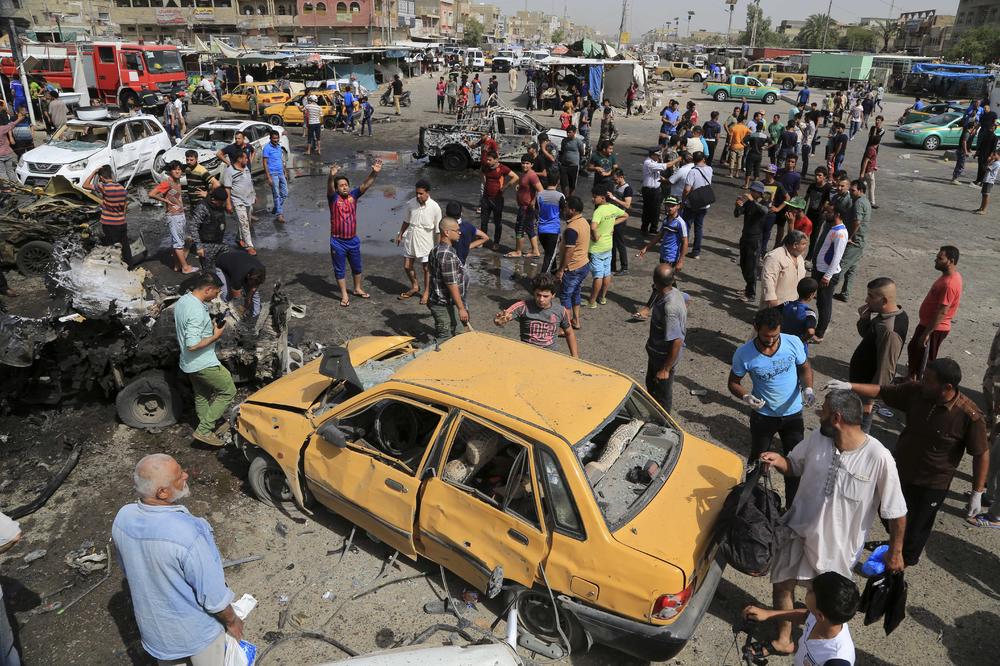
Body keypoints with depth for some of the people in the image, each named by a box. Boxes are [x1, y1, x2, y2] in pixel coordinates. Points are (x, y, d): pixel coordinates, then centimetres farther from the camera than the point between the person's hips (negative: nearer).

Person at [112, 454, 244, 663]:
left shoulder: (122, 518, -18)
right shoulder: (186, 534, -39)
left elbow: (127, 570, 2)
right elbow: (213, 593, -26)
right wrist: (232, 620, -6)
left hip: (154, 625, 5)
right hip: (197, 629, -5)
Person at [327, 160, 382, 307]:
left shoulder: (353, 195, -2)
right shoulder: (333, 197, -12)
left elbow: (366, 184, -13)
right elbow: (329, 188, -33)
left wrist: (375, 173, -30)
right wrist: (332, 176, -54)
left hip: (353, 240, 4)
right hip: (338, 242, -4)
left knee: (357, 267, 19)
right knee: (340, 270, 8)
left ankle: (358, 289, 40)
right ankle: (344, 295, 22)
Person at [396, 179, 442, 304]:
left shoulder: (435, 207, -17)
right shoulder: (410, 203, -6)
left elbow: (438, 229, -10)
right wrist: (400, 234, 13)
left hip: (425, 242, -4)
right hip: (410, 239, 4)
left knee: (427, 268, 11)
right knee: (407, 266, 13)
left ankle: (426, 292, 29)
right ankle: (415, 287, 37)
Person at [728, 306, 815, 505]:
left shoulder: (793, 342, -17)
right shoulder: (744, 353, -21)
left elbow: (805, 368, 0)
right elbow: (733, 382, -8)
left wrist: (808, 388, -20)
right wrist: (746, 397, -28)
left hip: (793, 414, 1)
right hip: (763, 415, -1)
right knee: (758, 460, 17)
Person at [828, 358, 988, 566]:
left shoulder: (970, 416, -28)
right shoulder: (916, 391, -17)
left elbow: (981, 454, -17)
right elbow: (881, 392, -6)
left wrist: (977, 493, -12)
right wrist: (850, 386, -20)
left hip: (932, 484, -5)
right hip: (899, 469, 5)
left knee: (916, 527, 15)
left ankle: (905, 560, 45)